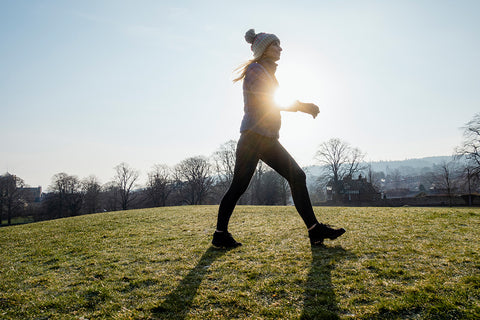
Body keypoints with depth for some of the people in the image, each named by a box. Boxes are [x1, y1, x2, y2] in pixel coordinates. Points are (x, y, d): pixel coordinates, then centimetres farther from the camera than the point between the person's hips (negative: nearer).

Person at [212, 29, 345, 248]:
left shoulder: (269, 73, 24)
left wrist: (302, 106, 10)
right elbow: (269, 102, -14)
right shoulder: (254, 70, -3)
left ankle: (315, 230, 1)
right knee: (239, 186, -5)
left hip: (269, 139, 9)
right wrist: (301, 106, -5)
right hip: (253, 135, -9)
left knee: (297, 177, -1)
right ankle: (220, 234, 9)